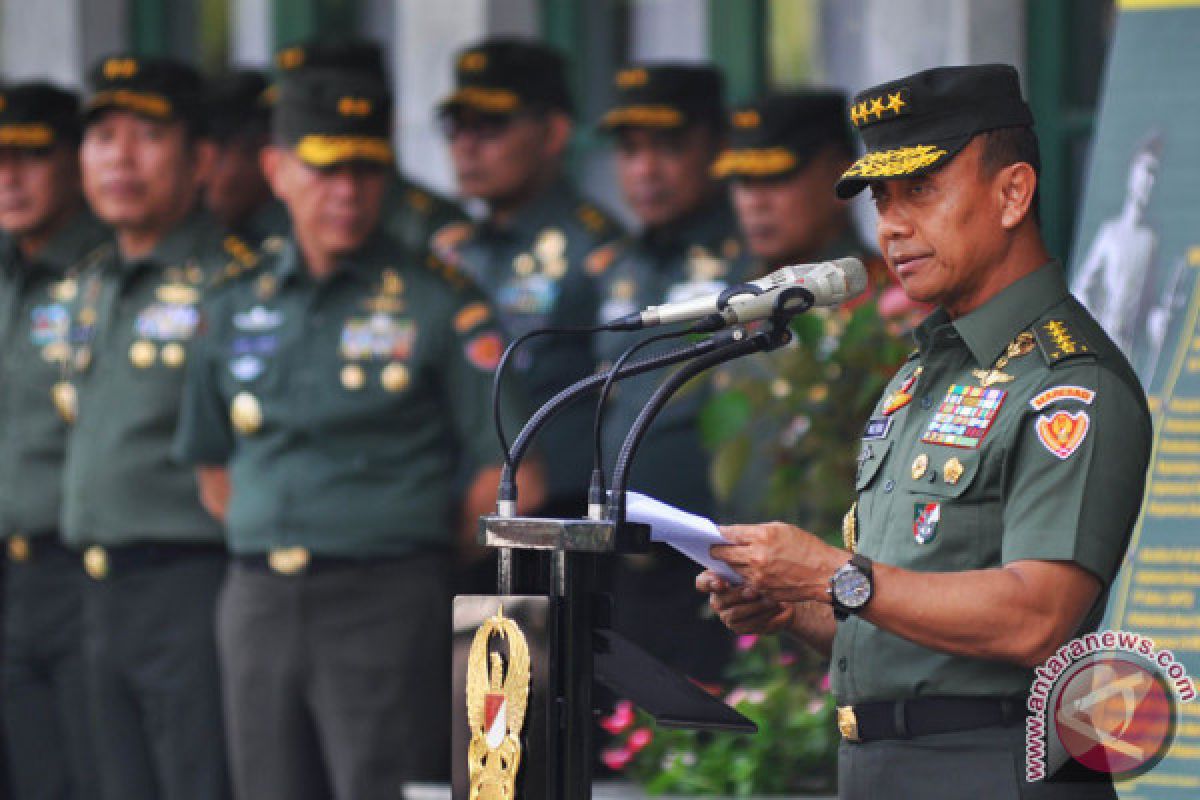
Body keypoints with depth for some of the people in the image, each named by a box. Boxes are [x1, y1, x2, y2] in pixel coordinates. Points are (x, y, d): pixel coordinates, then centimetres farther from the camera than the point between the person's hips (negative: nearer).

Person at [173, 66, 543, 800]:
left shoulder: (438, 302, -2)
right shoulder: (239, 307, 12)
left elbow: (512, 477, -5)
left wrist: (422, 547, 2)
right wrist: (277, 547, 12)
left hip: (388, 607, -5)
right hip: (260, 606, 5)